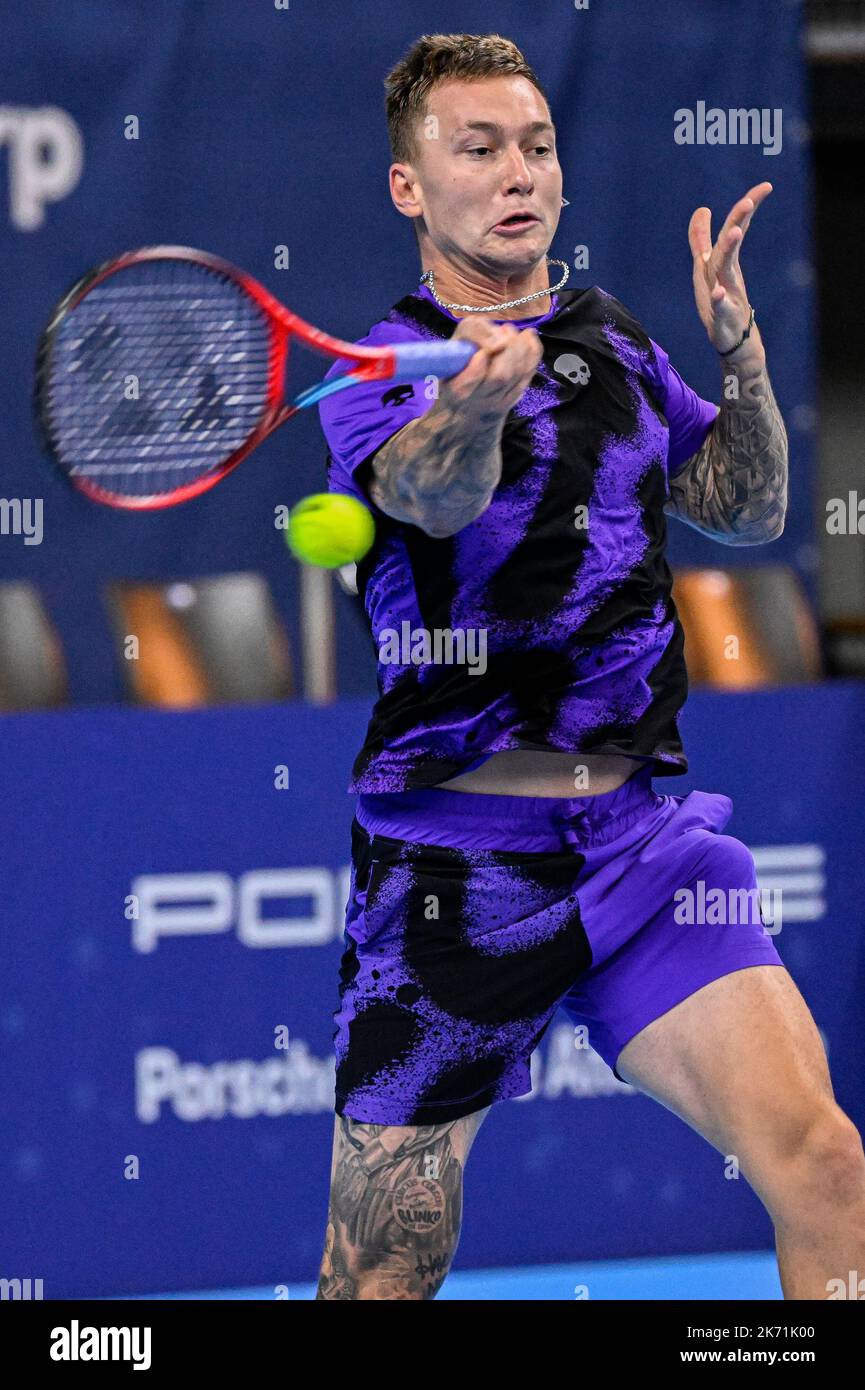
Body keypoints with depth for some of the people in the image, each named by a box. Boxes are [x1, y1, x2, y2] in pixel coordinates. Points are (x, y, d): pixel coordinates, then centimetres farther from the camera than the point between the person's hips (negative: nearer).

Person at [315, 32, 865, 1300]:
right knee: (385, 1275, -1)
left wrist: (740, 349, 0)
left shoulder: (614, 343, 15)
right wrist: (478, 396, -49)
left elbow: (748, 510, 19)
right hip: (452, 850, -4)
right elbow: (432, 493, -25)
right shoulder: (384, 367, -3)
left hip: (638, 832, 4)